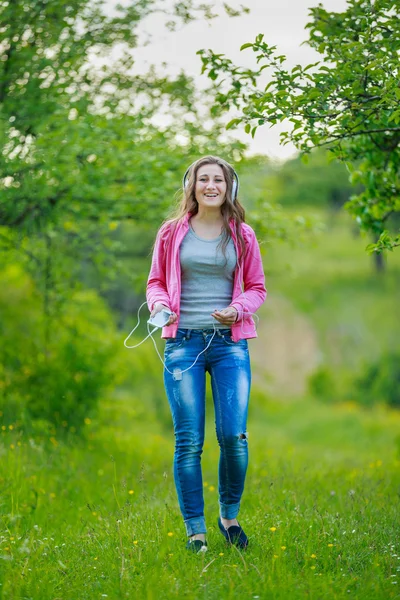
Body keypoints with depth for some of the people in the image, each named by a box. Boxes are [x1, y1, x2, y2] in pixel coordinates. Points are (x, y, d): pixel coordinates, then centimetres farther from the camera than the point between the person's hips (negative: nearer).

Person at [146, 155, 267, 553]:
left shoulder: (242, 236, 8)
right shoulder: (172, 233, 7)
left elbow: (257, 288, 14)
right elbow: (156, 282, 14)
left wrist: (238, 309, -7)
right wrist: (160, 305, -8)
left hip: (230, 344, 0)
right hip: (183, 342, 0)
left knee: (234, 436, -8)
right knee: (188, 441, -2)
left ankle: (229, 516, 16)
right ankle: (195, 530, 8)